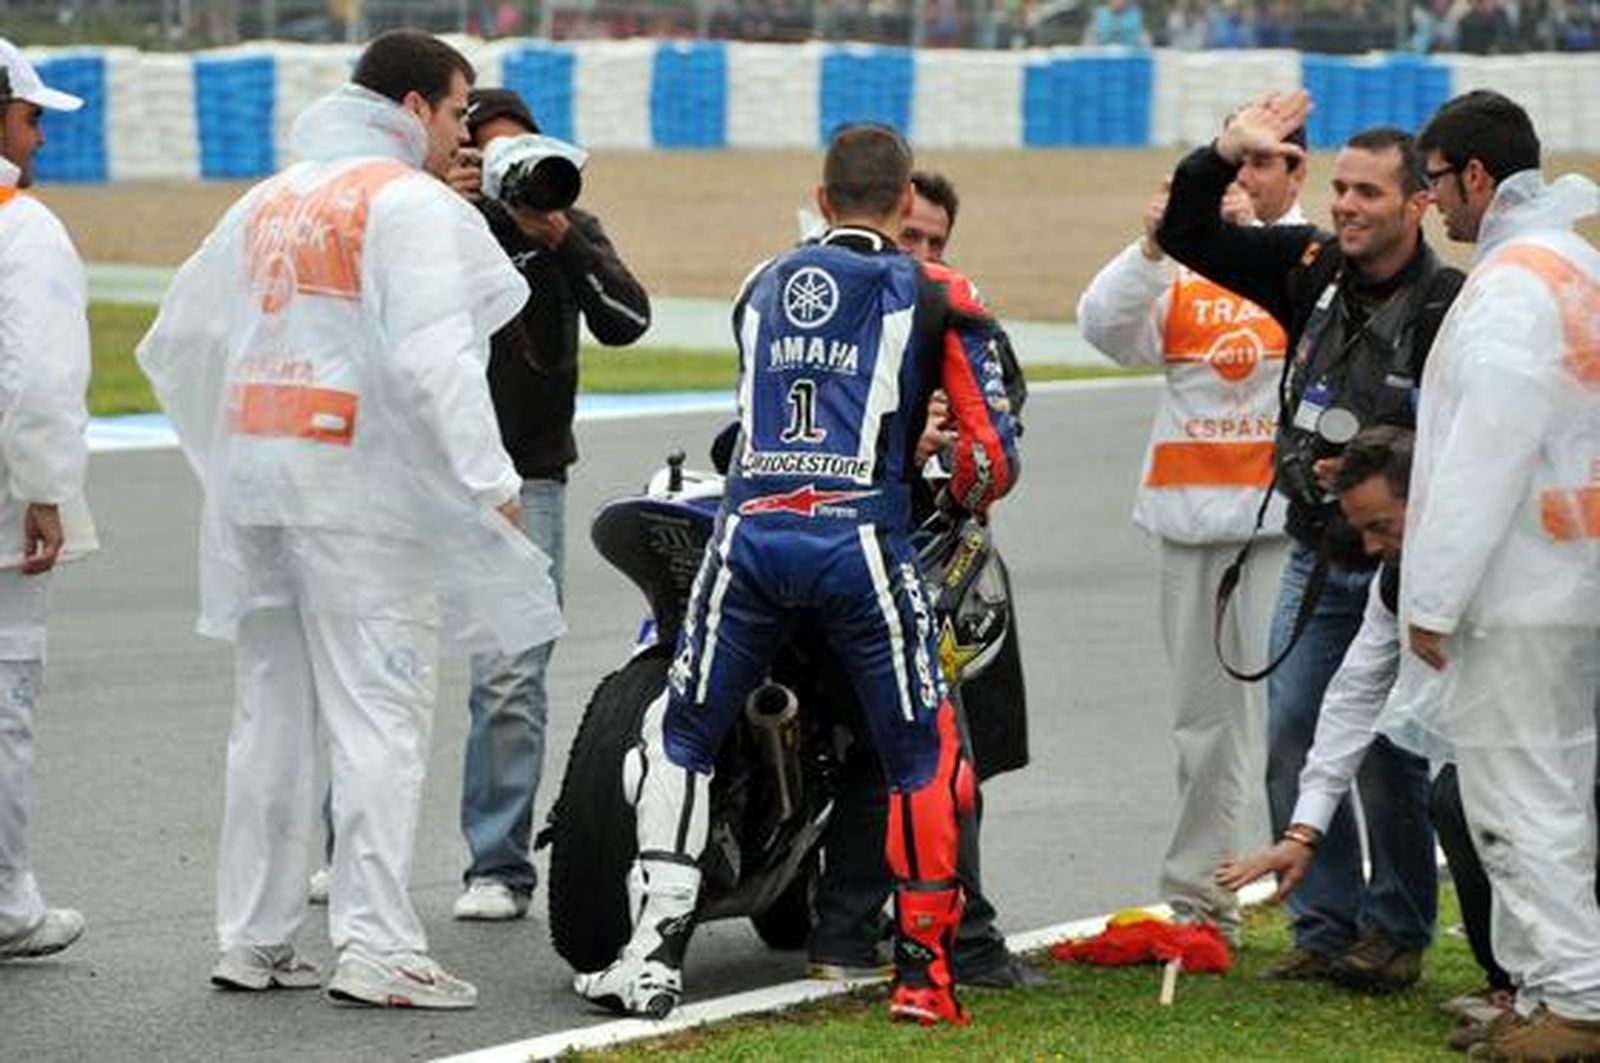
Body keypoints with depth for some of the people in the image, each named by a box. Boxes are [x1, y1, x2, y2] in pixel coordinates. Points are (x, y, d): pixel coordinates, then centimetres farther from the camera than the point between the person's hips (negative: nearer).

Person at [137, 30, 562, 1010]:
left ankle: (254, 939, 14)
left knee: (272, 716, 12)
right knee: (381, 717, -7)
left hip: (254, 479, 8)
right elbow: (435, 355, -19)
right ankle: (377, 948, -12)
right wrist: (492, 479, -17)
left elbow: (183, 336, 22)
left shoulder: (268, 202, 18)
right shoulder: (410, 203, -7)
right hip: (361, 488, -8)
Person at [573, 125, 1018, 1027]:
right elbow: (993, 453, 4)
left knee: (680, 737, 17)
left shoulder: (764, 288, 21)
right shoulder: (935, 296, 8)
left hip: (749, 536, 3)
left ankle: (654, 952, 9)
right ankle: (924, 970, 8)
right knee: (926, 754, 11)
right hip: (861, 542, -3)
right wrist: (962, 503, 26)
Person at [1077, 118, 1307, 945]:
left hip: (1285, 512, -5)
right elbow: (1105, 327, -1)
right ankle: (1198, 896, 19)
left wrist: (1256, 238, -23)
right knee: (1202, 711, 11)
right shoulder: (1186, 265, 12)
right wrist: (1151, 249, -16)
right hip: (1191, 511, 5)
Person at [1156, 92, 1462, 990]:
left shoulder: (1449, 308, -13)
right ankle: (1325, 931, 14)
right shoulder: (1313, 268, 4)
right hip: (1316, 559, 6)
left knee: (1390, 759, -2)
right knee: (1293, 743, 5)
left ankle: (1398, 933, 13)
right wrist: (1226, 153, -7)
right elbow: (1189, 237, 8)